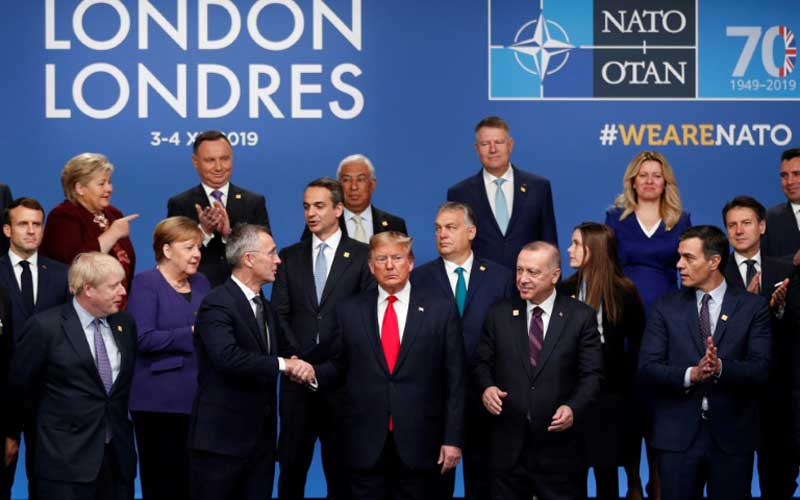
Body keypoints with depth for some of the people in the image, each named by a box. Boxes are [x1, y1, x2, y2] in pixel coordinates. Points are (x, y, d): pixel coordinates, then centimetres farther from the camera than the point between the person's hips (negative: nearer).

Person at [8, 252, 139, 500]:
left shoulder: (125, 323, 8)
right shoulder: (45, 327, -10)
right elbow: (18, 386, 1)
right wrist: (12, 433, 11)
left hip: (118, 454, 5)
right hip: (66, 459, -5)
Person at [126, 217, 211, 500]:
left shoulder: (201, 283, 15)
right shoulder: (146, 283, -5)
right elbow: (143, 338, -17)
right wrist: (191, 334, -16)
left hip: (199, 399, 6)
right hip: (160, 401, -6)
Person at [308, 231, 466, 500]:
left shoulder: (441, 310, 2)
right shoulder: (349, 311, 8)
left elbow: (454, 381, 1)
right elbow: (338, 367, 12)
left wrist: (453, 438, -3)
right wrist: (314, 373, -10)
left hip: (419, 445, -1)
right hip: (366, 446, 1)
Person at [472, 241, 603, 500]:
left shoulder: (582, 316, 0)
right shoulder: (499, 314, 7)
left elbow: (592, 374, -3)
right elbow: (481, 362, 12)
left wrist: (574, 408, -20)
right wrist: (486, 387, -10)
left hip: (558, 442, -2)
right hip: (508, 445, 2)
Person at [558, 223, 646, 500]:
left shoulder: (624, 292, -3)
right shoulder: (565, 290, 3)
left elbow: (637, 344, 1)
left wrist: (626, 382, -5)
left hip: (610, 391, -2)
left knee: (606, 467, 6)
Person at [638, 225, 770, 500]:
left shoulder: (753, 307, 2)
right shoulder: (665, 308, 5)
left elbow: (760, 369, -7)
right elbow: (647, 368, -3)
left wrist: (720, 367, -26)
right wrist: (691, 374, -20)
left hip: (733, 436, -1)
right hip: (677, 435, 1)